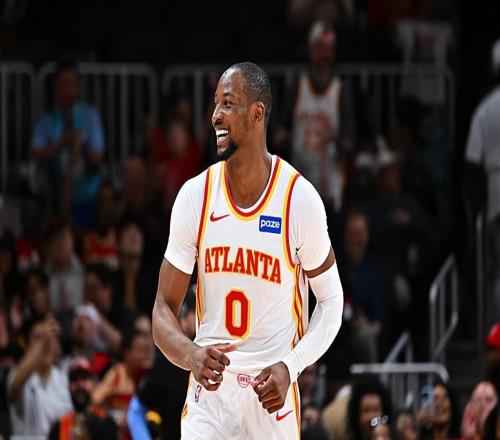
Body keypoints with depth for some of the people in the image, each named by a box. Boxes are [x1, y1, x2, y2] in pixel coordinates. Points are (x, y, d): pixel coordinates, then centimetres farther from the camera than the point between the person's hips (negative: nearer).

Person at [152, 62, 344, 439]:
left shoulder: (300, 199, -9)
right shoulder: (194, 197, -4)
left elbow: (331, 299, 2)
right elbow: (164, 309, 0)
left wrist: (290, 367, -13)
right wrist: (190, 355, -22)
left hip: (273, 392, -1)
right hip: (210, 393, 1)